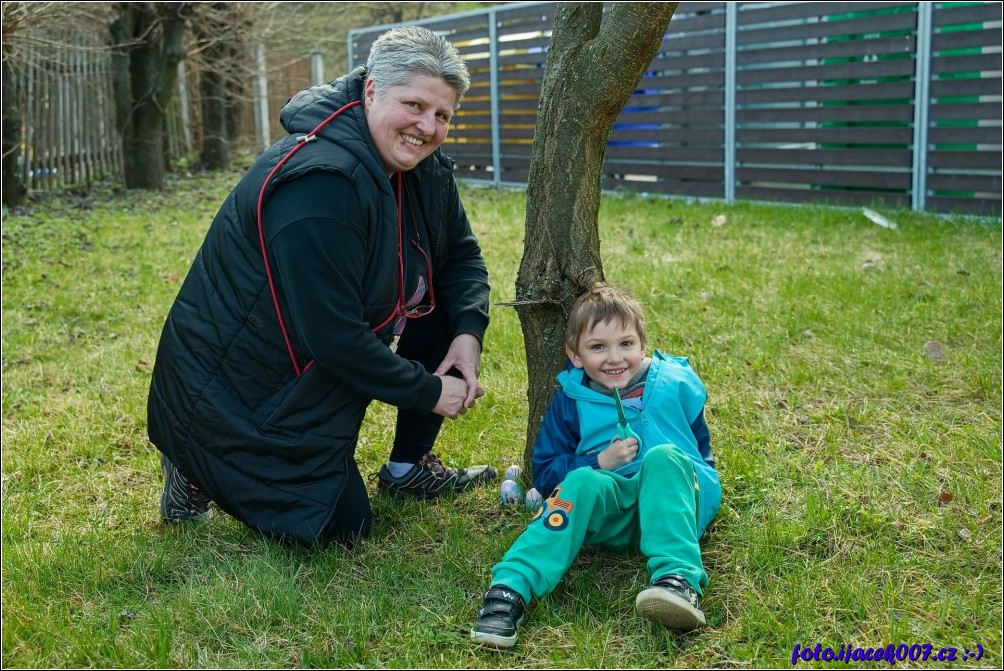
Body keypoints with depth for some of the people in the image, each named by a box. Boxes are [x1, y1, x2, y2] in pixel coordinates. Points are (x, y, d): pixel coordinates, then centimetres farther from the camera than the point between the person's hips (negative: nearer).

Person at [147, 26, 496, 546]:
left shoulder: (425, 172, -3)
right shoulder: (320, 181, -31)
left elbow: (461, 255, 9)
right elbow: (335, 337, -31)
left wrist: (468, 332, -12)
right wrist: (428, 391, -19)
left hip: (319, 367, 9)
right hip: (230, 388, -9)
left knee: (446, 313, -3)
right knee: (342, 526, -9)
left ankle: (410, 467, 15)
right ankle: (199, 471, 12)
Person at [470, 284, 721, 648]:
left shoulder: (674, 385, 7)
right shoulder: (569, 400, 6)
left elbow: (702, 452, 21)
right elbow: (545, 472, 4)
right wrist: (600, 462, -10)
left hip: (675, 505, 0)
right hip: (610, 510, 0)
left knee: (664, 457, -29)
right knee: (582, 482, -31)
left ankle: (678, 579, -47)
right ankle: (511, 588, -43)